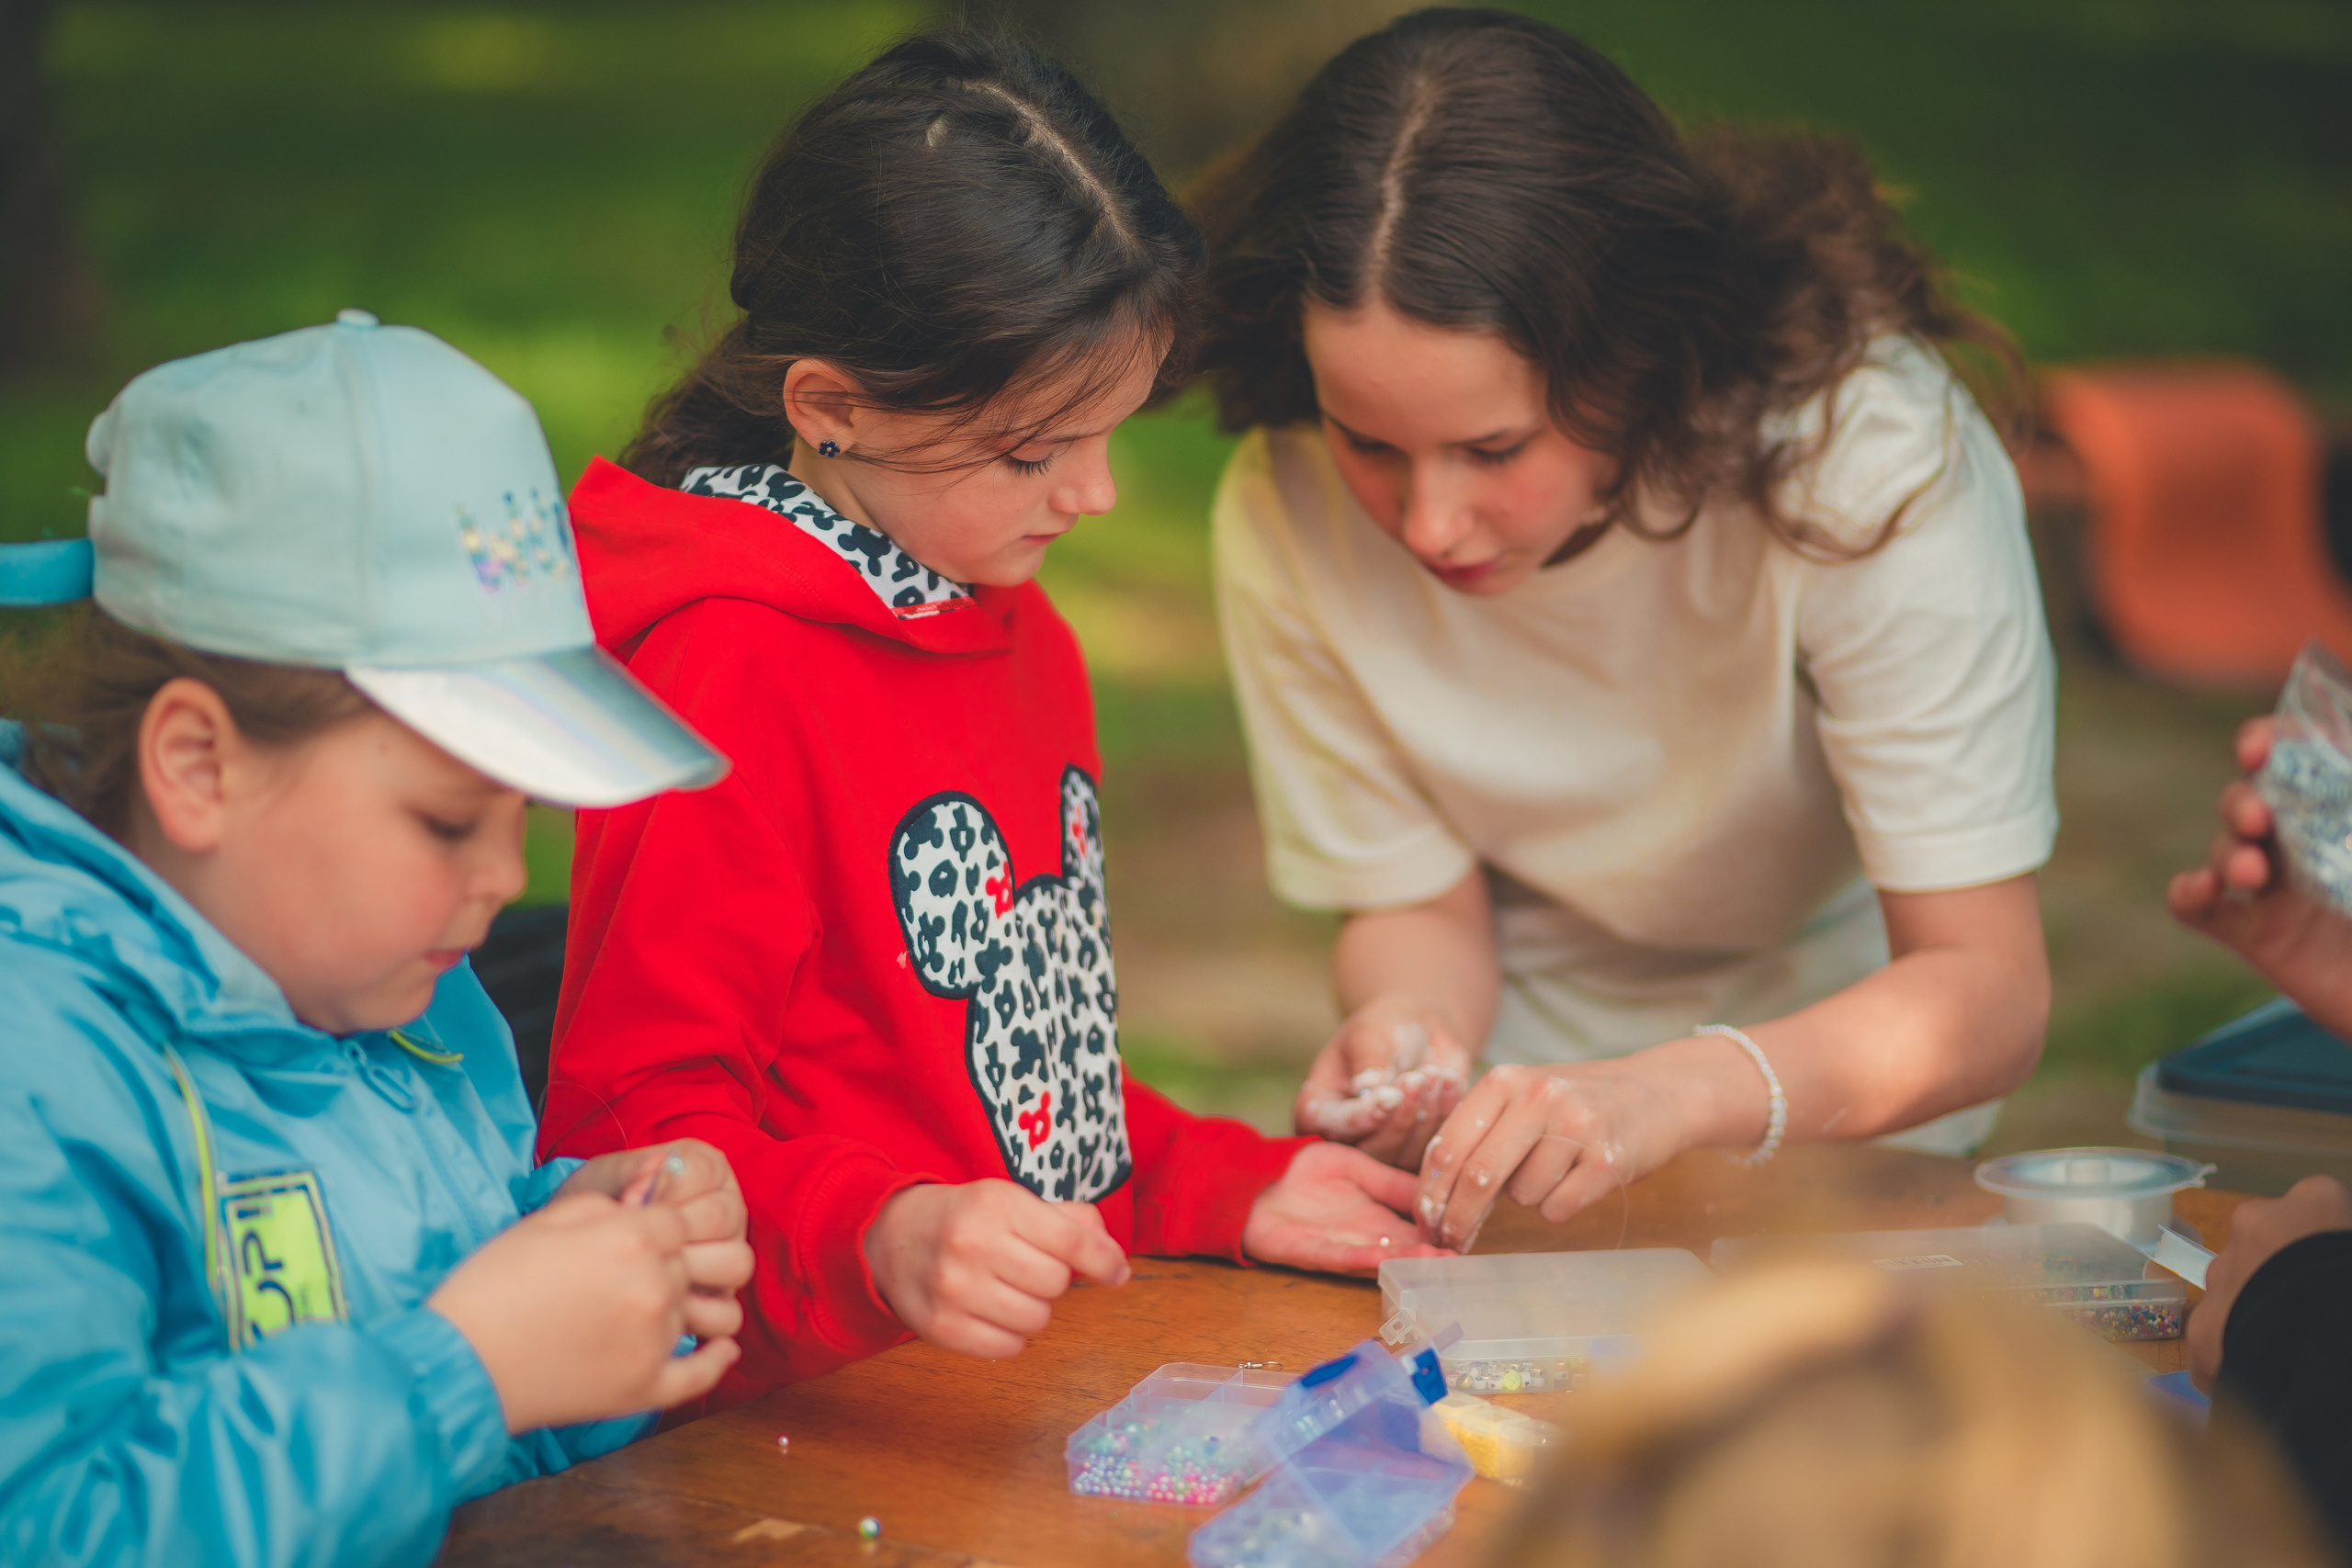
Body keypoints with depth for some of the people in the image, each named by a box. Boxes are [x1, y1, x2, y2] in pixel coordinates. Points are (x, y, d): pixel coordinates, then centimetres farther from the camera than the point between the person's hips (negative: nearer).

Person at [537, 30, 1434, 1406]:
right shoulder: (727, 673, -14)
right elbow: (639, 1116, -16)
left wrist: (1226, 1187, 13)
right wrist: (882, 1237, -32)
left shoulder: (1021, 633, 16)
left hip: (1056, 1374, 9)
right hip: (839, 1426, -8)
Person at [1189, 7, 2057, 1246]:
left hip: (1849, 1072, -2)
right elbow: (1420, 903, -4)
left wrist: (1668, 1095, -44)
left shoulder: (1867, 454, -28)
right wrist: (1406, 1032, -28)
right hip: (1534, 1085, 2)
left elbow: (1988, 987, -26)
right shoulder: (1282, 515, -19)